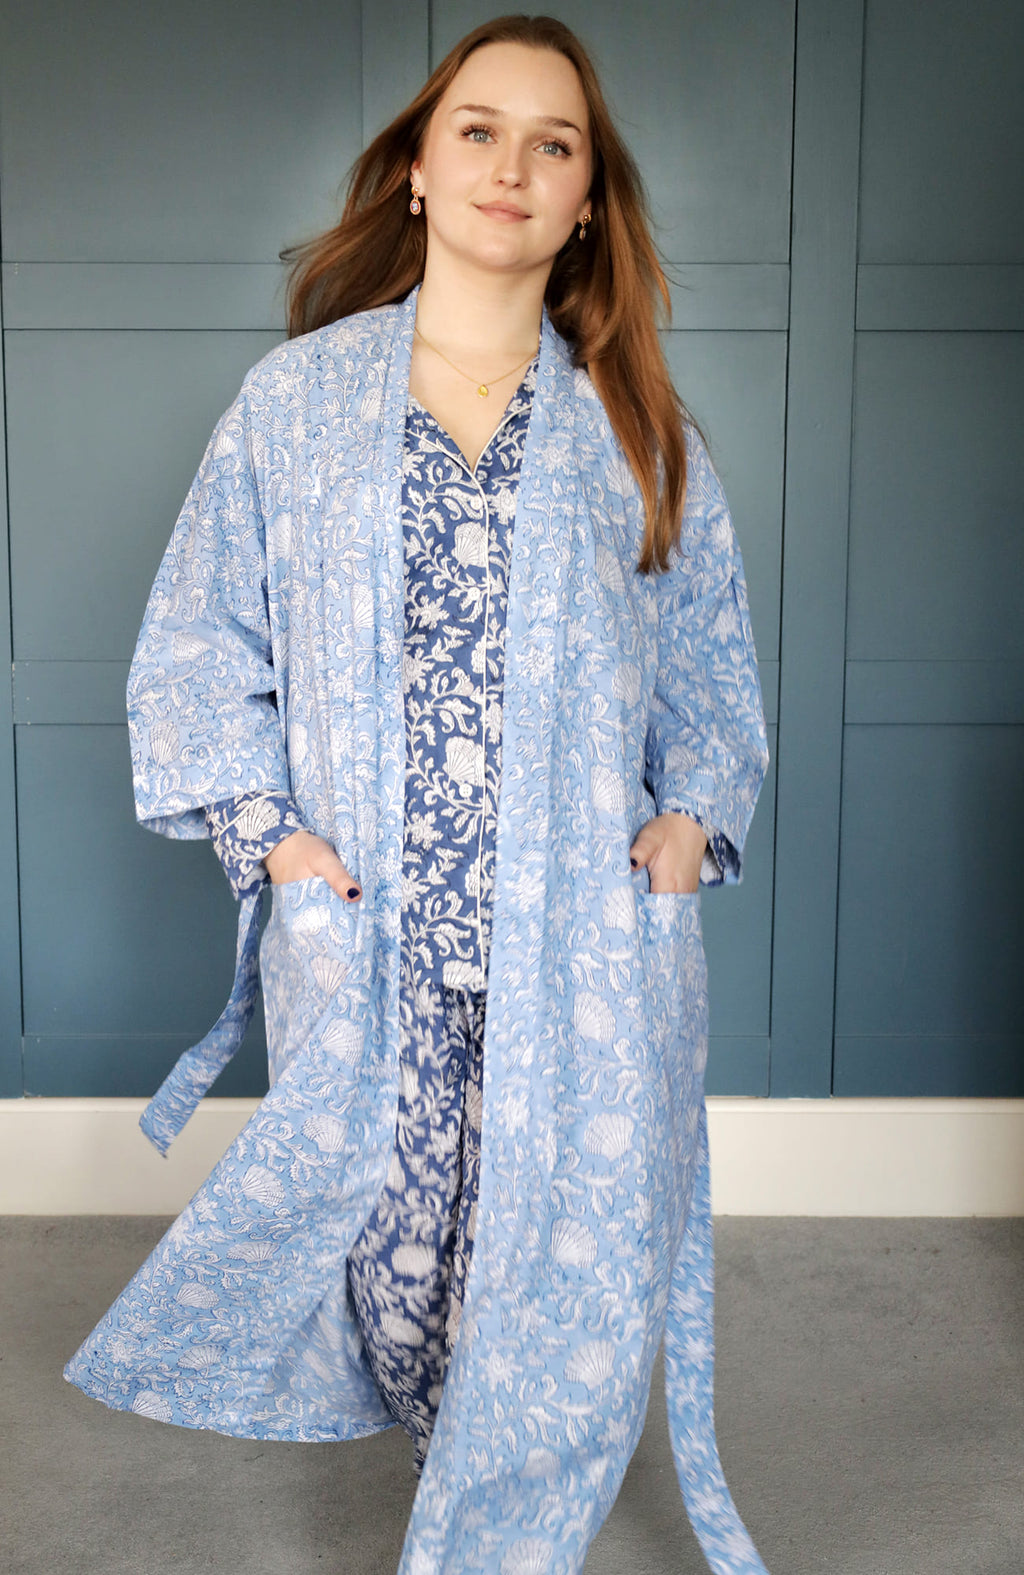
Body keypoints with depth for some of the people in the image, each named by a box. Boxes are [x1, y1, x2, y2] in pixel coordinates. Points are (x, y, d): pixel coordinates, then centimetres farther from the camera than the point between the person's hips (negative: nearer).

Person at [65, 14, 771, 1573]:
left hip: (587, 938, 1)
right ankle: (465, 1443, 40)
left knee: (572, 1289, 2)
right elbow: (197, 642, 7)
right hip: (362, 934, 0)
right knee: (383, 1245, 9)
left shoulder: (637, 426, 9)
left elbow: (714, 660, 14)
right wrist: (268, 827, -4)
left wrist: (689, 819, -1)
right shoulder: (296, 398, 7)